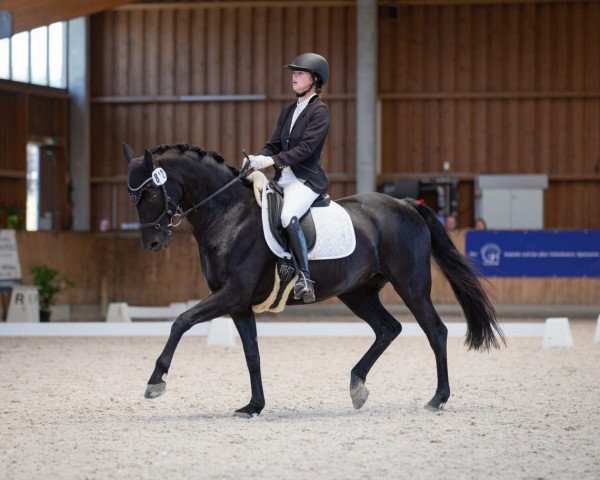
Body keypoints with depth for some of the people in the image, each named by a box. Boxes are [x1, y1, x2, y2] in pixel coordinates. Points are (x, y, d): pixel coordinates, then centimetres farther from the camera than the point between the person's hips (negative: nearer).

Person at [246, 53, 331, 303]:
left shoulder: (319, 111, -5)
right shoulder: (288, 111, 19)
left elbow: (306, 147, -16)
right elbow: (273, 145, 17)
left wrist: (273, 160, -23)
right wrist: (256, 159, -5)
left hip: (307, 179, -9)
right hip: (283, 177, 9)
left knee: (288, 217, -34)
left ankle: (304, 278, -34)